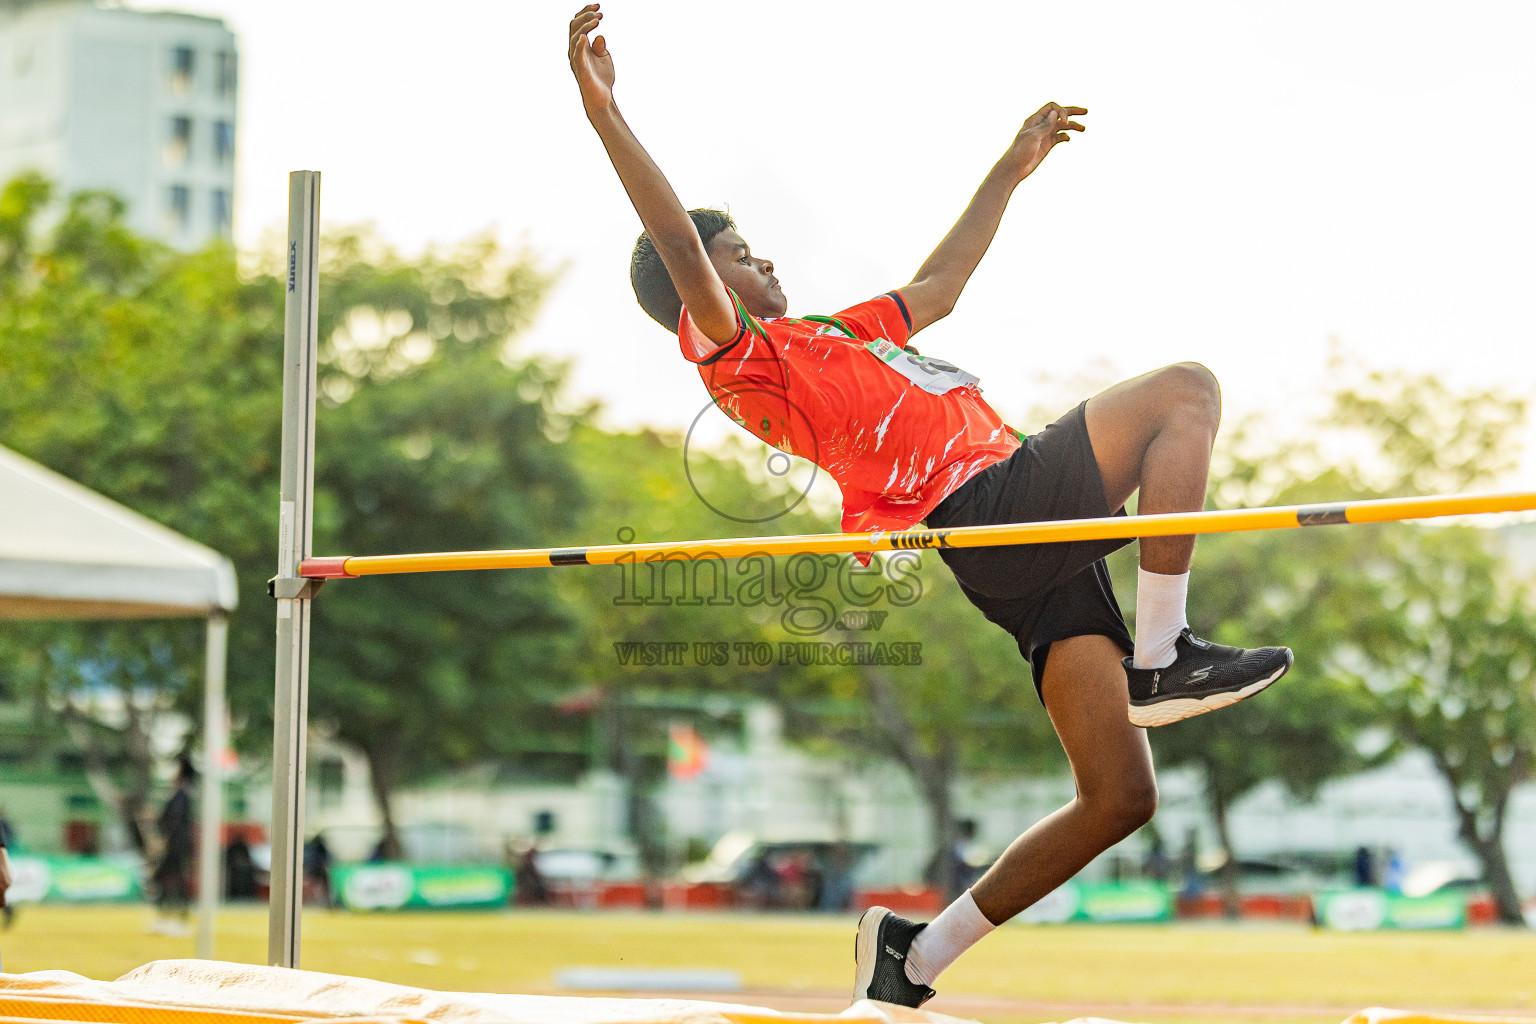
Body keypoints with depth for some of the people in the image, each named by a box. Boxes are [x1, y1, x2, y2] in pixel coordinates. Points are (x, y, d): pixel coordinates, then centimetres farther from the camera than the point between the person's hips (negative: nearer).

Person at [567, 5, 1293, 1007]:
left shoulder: (839, 336, 30)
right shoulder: (742, 355, 2)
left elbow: (941, 281, 43)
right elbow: (679, 248, -13)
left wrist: (1012, 168, 44)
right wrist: (605, 112, -21)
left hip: (1034, 556, 9)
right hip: (985, 508, -8)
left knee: (1121, 796, 1)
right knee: (1185, 388, -9)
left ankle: (918, 952, 7)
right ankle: (1163, 659, -14)